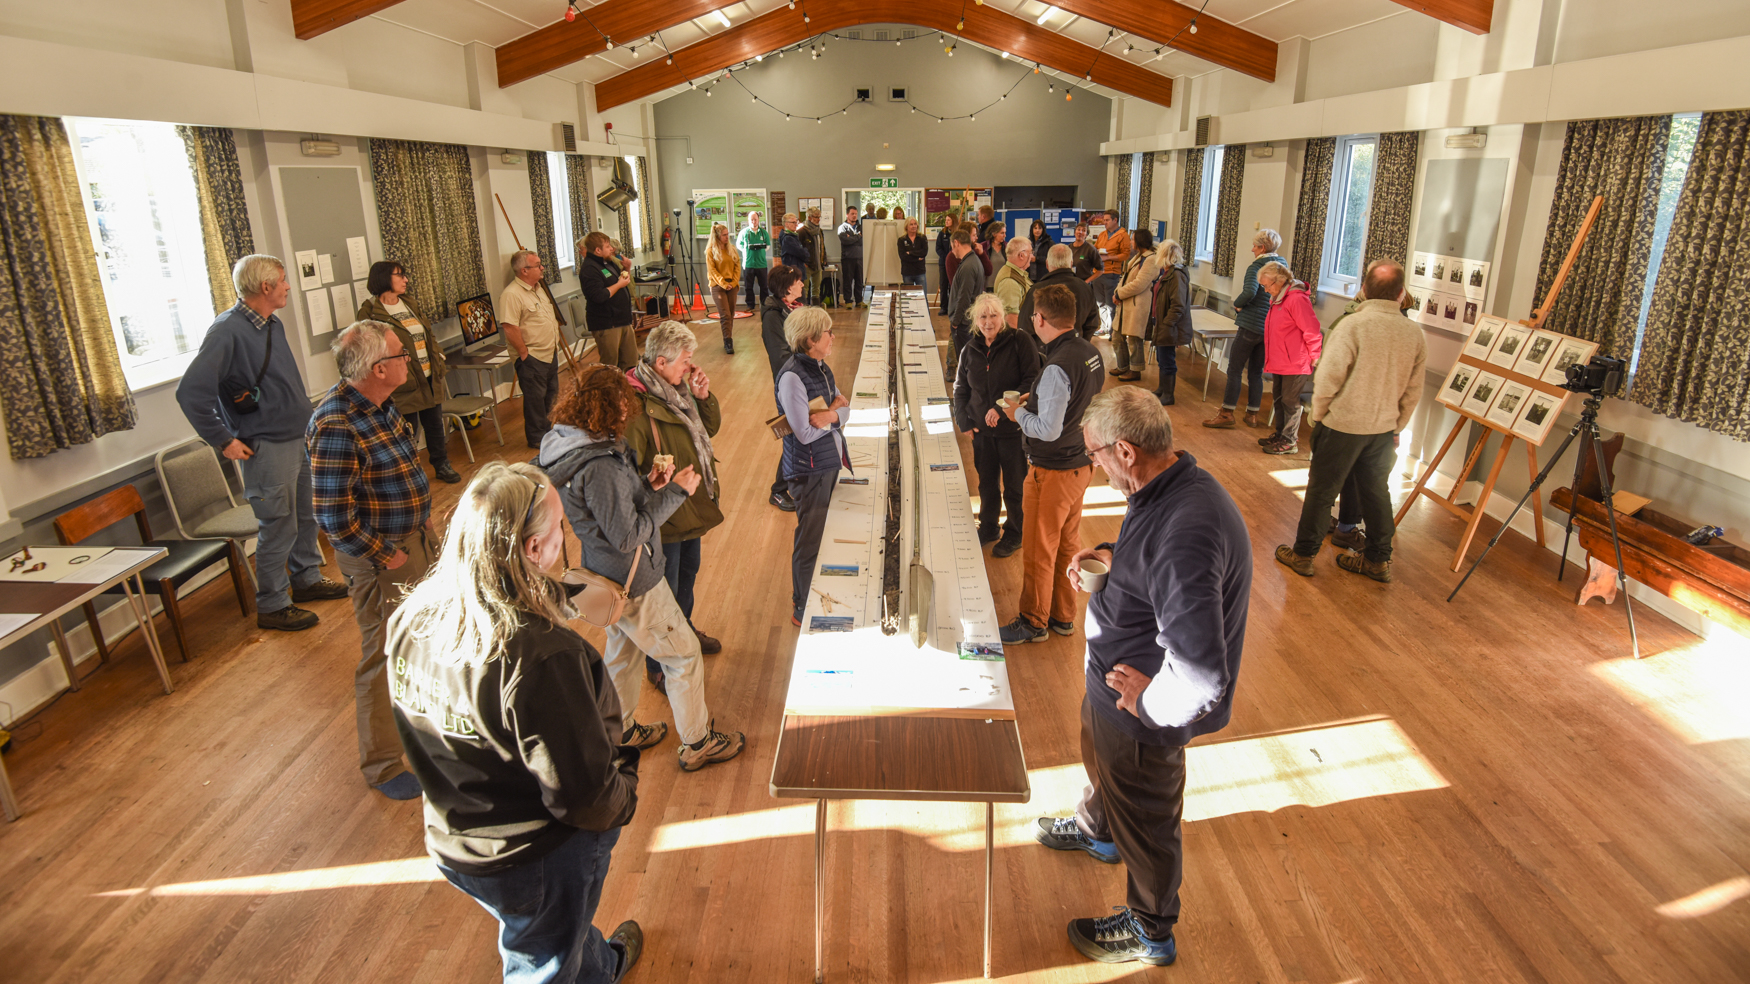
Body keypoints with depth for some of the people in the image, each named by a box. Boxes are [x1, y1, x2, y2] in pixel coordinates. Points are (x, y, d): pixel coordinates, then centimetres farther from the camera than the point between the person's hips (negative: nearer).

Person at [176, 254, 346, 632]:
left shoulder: (273, 325, 9)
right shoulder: (227, 331, -19)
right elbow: (190, 392, -23)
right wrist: (224, 441, -19)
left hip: (299, 439, 9)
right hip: (267, 448, -9)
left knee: (306, 516, 20)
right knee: (278, 529, 0)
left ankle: (307, 579, 37)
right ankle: (272, 606, 13)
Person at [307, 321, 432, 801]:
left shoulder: (379, 403, 1)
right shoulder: (337, 427, -28)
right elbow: (334, 517, -27)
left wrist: (422, 514, 11)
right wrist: (385, 558, -19)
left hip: (411, 539, 9)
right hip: (380, 555, -9)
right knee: (384, 656, 3)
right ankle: (383, 766, 18)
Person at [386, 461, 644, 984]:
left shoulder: (412, 617, -14)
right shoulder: (542, 657, -38)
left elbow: (416, 741, 2)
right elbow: (584, 795, -28)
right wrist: (626, 792, -8)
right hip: (536, 859, -7)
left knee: (558, 927, 34)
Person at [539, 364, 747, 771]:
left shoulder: (565, 444, -2)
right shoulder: (599, 466, -33)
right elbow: (627, 536, -28)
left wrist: (646, 486, -4)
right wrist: (674, 493, -22)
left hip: (607, 575, 10)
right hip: (632, 581, -10)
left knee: (622, 651, 27)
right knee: (683, 654, 8)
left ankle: (621, 732, 46)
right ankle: (697, 743, 24)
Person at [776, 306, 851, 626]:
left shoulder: (821, 368, 7)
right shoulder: (792, 376, -21)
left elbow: (845, 409, 3)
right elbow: (805, 433, -23)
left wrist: (831, 415, -20)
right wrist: (834, 409, -9)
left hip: (832, 461, 8)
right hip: (810, 470, -8)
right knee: (810, 540, 3)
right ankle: (803, 610, 20)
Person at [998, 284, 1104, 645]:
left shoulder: (1057, 368, -27)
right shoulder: (1090, 352, 2)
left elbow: (1048, 430, -27)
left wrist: (1018, 413, -10)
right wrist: (1038, 400, 10)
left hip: (1052, 471, -9)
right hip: (1082, 463, 9)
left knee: (1039, 550, 7)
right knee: (1067, 544, 20)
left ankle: (1033, 622, 22)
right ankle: (1063, 616, 33)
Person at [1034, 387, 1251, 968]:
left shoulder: (1186, 536, -40)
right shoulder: (1172, 485, -8)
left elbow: (1202, 679, -41)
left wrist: (1149, 702, -24)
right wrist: (1115, 557, -1)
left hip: (1143, 713, -10)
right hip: (1112, 681, 10)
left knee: (1144, 819, 16)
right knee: (1100, 759, 36)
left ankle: (1149, 931, 44)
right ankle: (1096, 831, 68)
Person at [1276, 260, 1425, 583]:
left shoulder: (1354, 325, -18)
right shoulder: (1415, 333, 0)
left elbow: (1328, 377, -17)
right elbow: (1413, 390, 7)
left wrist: (1318, 414, -1)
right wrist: (1397, 427, 18)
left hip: (1343, 424, -5)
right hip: (1384, 428, 5)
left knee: (1322, 490, 6)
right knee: (1377, 492, 16)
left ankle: (1303, 554, 17)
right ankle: (1380, 561, 27)